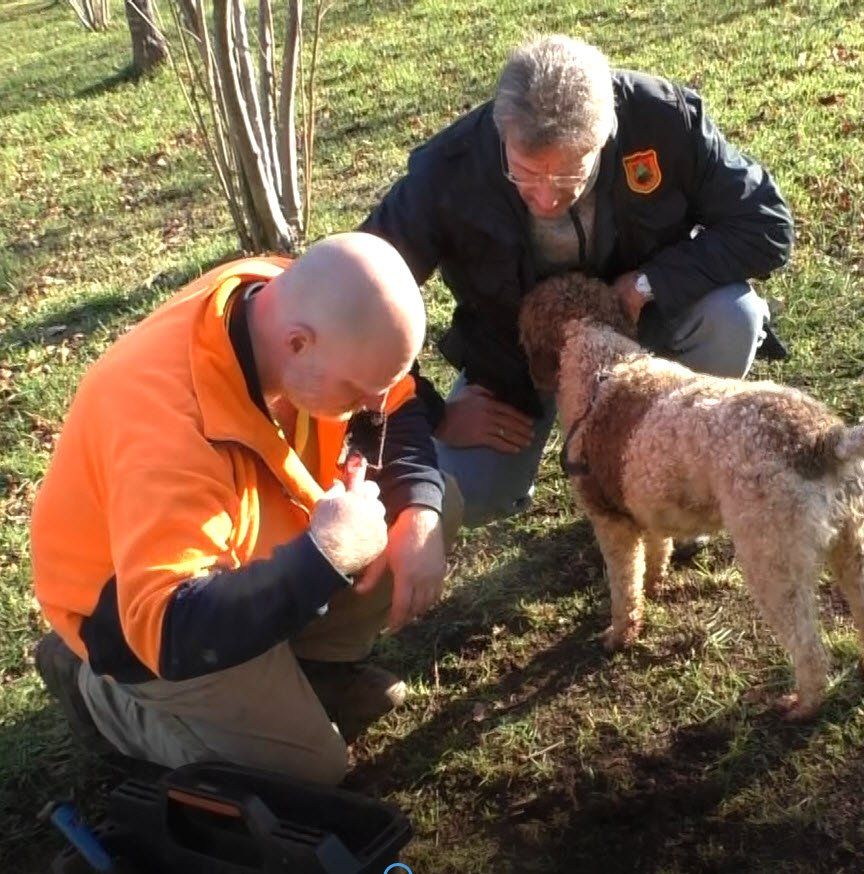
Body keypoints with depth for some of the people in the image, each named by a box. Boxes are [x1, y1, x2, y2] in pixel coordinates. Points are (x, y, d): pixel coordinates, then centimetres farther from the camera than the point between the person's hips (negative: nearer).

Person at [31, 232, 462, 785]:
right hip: (137, 608, -7)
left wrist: (419, 516, -20)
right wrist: (325, 553, -41)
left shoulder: (294, 300, -19)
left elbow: (402, 408, -2)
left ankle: (317, 662, 13)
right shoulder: (167, 419, -41)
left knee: (438, 505, -4)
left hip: (254, 540, 7)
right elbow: (171, 633, -45)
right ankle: (96, 688, 8)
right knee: (312, 770, -8)